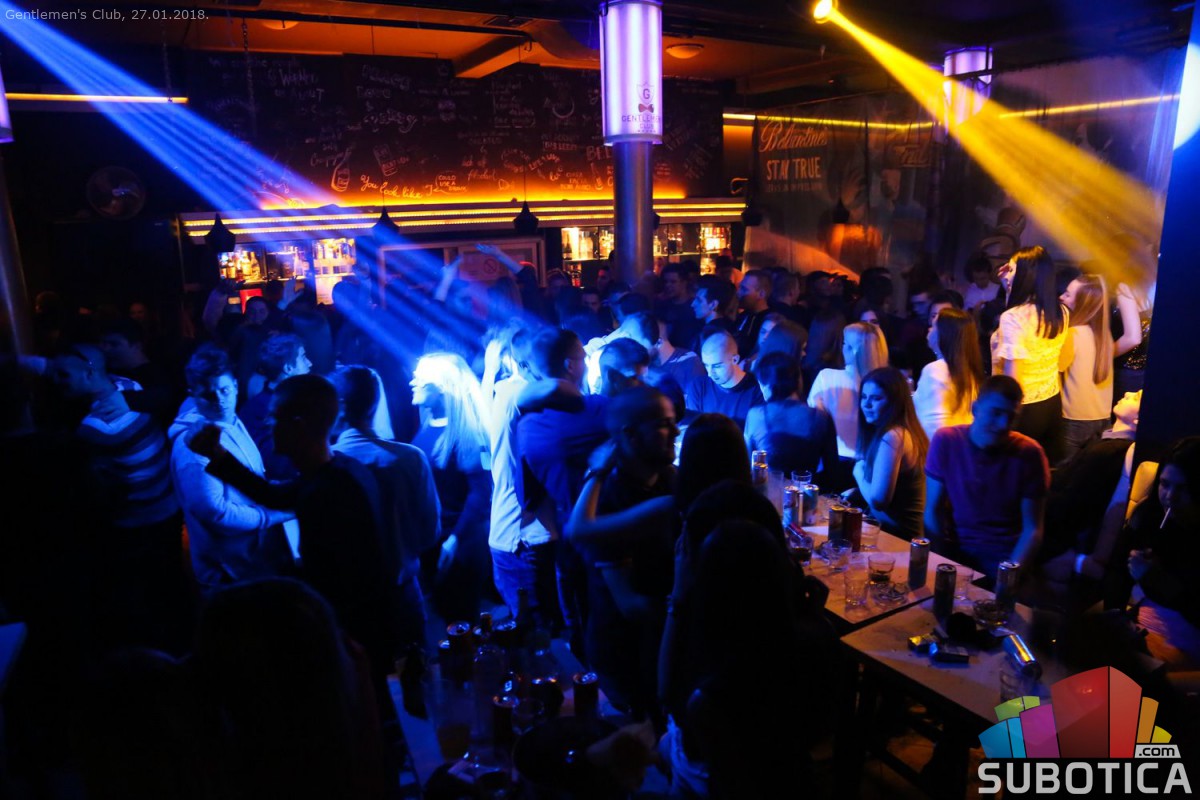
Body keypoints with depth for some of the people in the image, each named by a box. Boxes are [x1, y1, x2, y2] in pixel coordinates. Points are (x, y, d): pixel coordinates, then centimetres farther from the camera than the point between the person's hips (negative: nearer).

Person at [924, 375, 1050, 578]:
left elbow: (1032, 529, -6)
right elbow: (933, 511, -2)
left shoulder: (1029, 453, -8)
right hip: (957, 549, 1)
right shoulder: (945, 441, -7)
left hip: (1007, 555, -1)